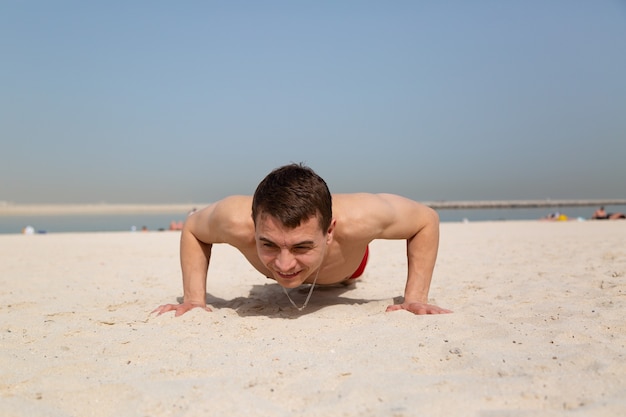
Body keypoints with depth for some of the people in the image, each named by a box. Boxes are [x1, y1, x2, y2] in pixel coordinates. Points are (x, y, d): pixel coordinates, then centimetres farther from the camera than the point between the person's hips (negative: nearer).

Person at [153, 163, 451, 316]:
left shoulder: (357, 219, -51)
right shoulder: (236, 221, -47)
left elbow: (427, 220, -30)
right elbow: (191, 229, -22)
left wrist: (415, 298, -36)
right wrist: (194, 299, -30)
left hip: (344, 267, -1)